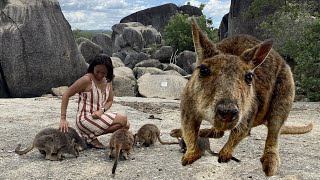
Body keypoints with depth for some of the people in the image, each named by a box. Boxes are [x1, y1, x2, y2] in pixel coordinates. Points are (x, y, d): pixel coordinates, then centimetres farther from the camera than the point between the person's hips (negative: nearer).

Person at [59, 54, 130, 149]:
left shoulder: (108, 80, 5)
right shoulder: (87, 79, -16)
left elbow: (110, 101, 9)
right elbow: (66, 95, -14)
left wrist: (101, 110, -14)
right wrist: (63, 119, -19)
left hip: (97, 116, 8)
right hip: (85, 119, -8)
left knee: (126, 125, 1)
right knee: (123, 119, -17)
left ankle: (90, 135, 1)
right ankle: (91, 138, -8)